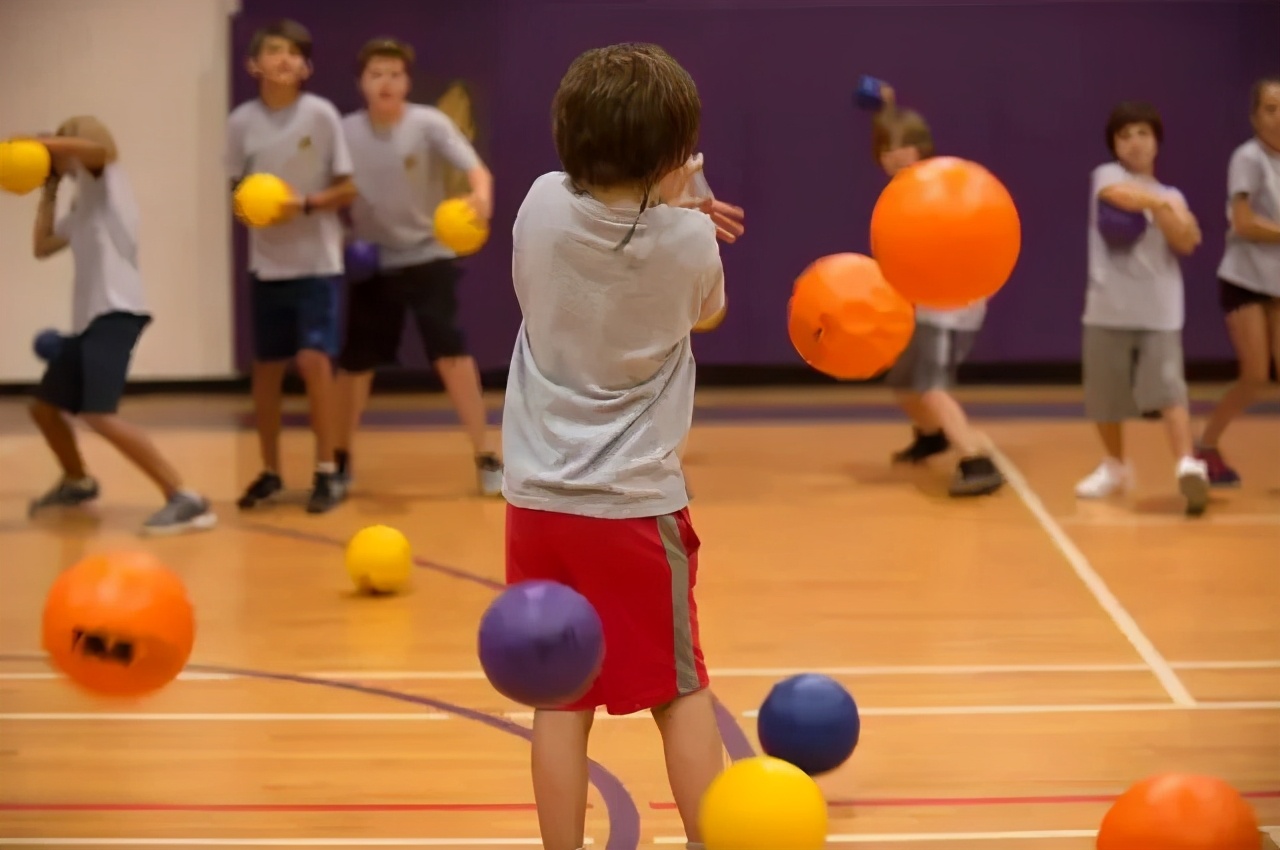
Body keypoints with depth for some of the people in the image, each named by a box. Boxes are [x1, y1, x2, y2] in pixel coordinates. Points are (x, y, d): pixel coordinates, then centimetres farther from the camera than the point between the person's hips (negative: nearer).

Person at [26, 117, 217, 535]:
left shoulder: (104, 178, -1)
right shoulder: (81, 206, 25)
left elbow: (96, 147, -25)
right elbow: (42, 246, 31)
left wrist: (38, 142, -17)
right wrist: (50, 187, 30)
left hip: (115, 312, -10)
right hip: (88, 316, 10)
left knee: (99, 415, -26)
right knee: (43, 407, 22)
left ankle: (185, 499, -29)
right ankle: (77, 482, 45)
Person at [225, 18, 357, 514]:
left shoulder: (321, 114, -8)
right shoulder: (242, 121, -1)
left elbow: (348, 189, -4)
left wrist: (306, 203, -20)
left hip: (317, 261, -3)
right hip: (267, 262, 3)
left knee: (313, 360, -13)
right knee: (266, 367, 8)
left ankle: (327, 473, -2)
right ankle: (270, 472, 22)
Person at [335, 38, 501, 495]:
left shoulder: (429, 124, -12)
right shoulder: (347, 132, -4)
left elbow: (477, 169, -24)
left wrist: (481, 196, -46)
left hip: (428, 256, -3)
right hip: (374, 263, 3)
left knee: (452, 353, -13)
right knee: (354, 362, 7)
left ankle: (486, 458, -5)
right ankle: (341, 458, 25)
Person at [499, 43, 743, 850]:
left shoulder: (544, 204, -6)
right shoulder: (689, 239, -11)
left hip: (540, 497, 2)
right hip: (637, 501, -2)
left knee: (561, 700, 7)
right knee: (682, 693, 11)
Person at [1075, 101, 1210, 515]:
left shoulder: (1171, 197, 14)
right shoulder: (1106, 175, 5)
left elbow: (1186, 243, -3)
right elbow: (1122, 196, -20)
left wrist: (1163, 210, -16)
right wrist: (1161, 202, -11)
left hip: (1160, 312, 0)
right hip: (1109, 309, 0)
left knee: (1169, 386, -11)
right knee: (1106, 395, 1)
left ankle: (1188, 466, -12)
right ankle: (1115, 466, 14)